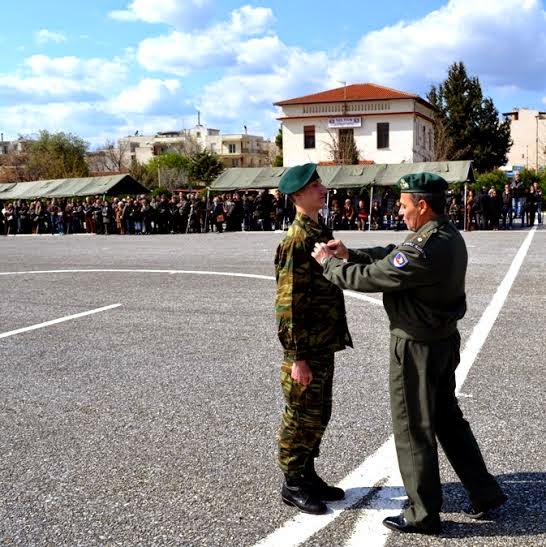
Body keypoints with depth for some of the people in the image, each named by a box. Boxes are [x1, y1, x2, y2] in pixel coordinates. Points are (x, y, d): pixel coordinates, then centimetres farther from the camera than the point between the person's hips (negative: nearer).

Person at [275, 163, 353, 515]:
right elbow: (288, 304, -21)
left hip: (324, 344, 9)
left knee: (318, 415, 18)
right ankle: (293, 485, 20)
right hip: (306, 349, -9)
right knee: (301, 418, 5)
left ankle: (308, 475, 33)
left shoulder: (320, 231, 9)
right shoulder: (297, 240, -20)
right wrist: (297, 357, -20)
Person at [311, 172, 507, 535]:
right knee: (447, 418, 22)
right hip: (444, 339, 10)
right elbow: (391, 254, 10)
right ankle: (485, 493, 31)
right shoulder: (448, 236, 4)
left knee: (413, 428, 5)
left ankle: (424, 514, 19)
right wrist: (350, 255, 0)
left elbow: (369, 278, -21)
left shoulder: (426, 249, -28)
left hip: (418, 346, -9)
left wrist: (328, 263, -6)